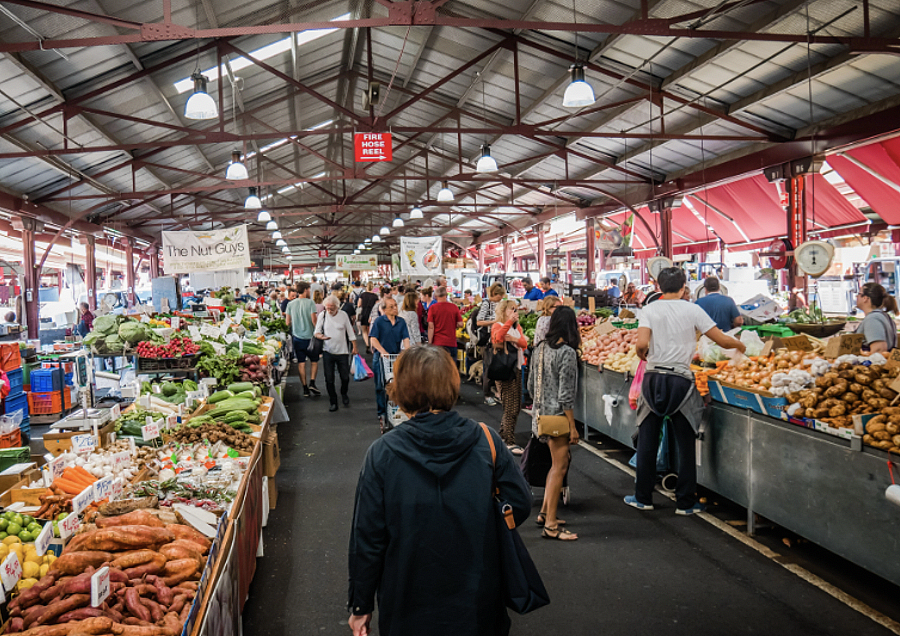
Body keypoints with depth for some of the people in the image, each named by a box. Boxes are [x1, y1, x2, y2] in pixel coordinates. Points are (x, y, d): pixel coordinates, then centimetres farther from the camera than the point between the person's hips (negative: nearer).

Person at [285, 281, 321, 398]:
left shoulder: (291, 304, 2)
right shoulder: (310, 303, -10)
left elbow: (287, 322, 4)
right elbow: (314, 320, -14)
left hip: (297, 337, 3)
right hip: (309, 336, -3)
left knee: (301, 363, 7)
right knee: (314, 361, 13)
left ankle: (305, 388, 8)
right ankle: (312, 383, -2)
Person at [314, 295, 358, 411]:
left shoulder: (343, 315, -2)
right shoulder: (322, 315, -2)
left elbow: (350, 332, 5)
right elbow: (317, 332, 3)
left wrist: (354, 347, 4)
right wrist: (321, 336, -20)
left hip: (342, 351, 0)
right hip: (328, 352, 0)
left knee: (345, 377, 6)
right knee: (329, 379, 1)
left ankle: (344, 394, 36)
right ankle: (333, 402, 14)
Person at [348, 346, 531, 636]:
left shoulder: (382, 454, -16)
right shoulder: (485, 441, -12)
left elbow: (367, 538, -12)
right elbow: (520, 504, -5)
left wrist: (361, 605, 0)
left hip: (409, 606, -1)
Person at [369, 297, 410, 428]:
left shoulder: (401, 322, 8)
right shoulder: (379, 321, -3)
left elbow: (405, 339, 2)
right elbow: (373, 339, -9)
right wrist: (383, 351, -21)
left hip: (397, 357, 3)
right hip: (381, 357, -3)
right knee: (381, 386, 3)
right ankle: (382, 414, 11)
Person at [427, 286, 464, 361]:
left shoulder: (433, 308, -4)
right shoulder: (454, 307, 0)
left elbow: (431, 327, -7)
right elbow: (460, 324, 1)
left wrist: (430, 343, -3)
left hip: (437, 343, -1)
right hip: (451, 343, 1)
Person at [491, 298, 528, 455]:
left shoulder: (517, 327, 18)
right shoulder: (498, 325, -4)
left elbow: (524, 343, 5)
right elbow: (497, 337, -27)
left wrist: (514, 339, -14)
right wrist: (509, 321, -31)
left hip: (516, 368, 8)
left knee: (516, 406, 13)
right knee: (510, 408, -10)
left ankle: (503, 435, 27)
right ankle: (509, 443, -7)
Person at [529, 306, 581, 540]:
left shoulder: (539, 349, 7)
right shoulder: (567, 352, -16)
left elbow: (531, 385, 14)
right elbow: (565, 394, -18)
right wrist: (572, 426, -13)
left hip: (540, 413, 8)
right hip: (557, 415, -8)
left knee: (557, 464, 20)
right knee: (559, 467, -2)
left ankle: (544, 513, 26)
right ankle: (551, 525, 2)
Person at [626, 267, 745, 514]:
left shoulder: (649, 310, -2)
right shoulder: (692, 310, -2)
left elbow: (641, 344, -15)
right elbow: (722, 340, -1)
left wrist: (642, 355, 7)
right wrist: (740, 344, 20)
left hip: (653, 378, 1)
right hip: (680, 380, -1)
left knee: (647, 442, 10)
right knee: (685, 443, 9)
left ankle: (643, 498, 19)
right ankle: (685, 502, 16)